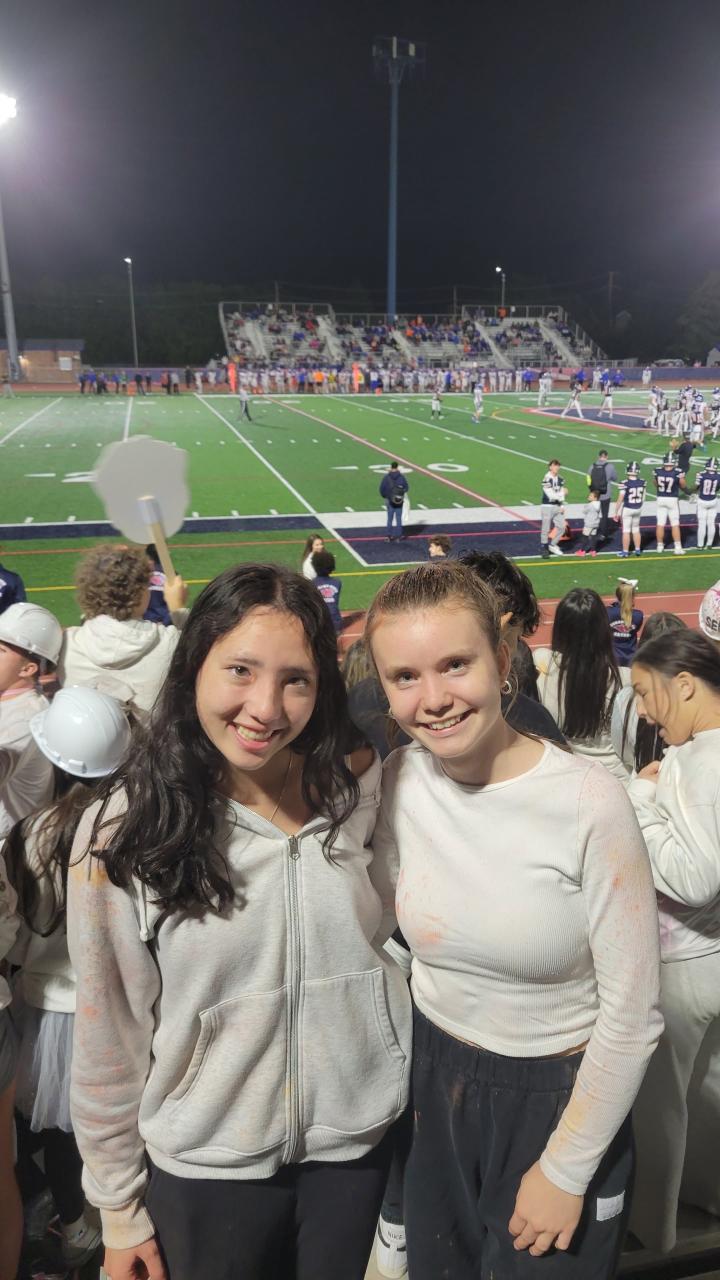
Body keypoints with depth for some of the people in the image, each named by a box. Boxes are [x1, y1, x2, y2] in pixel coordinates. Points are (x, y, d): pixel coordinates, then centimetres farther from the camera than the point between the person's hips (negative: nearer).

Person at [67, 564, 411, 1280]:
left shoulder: (360, 784, -11)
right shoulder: (126, 830, -18)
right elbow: (108, 1038, -9)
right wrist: (119, 1210, -1)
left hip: (361, 1143, 2)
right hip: (206, 1170, -2)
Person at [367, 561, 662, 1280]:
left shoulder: (589, 804, -25)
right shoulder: (395, 784, -12)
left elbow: (632, 1017, -16)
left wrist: (566, 1171, -10)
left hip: (560, 1099, -3)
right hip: (435, 1085, 4)